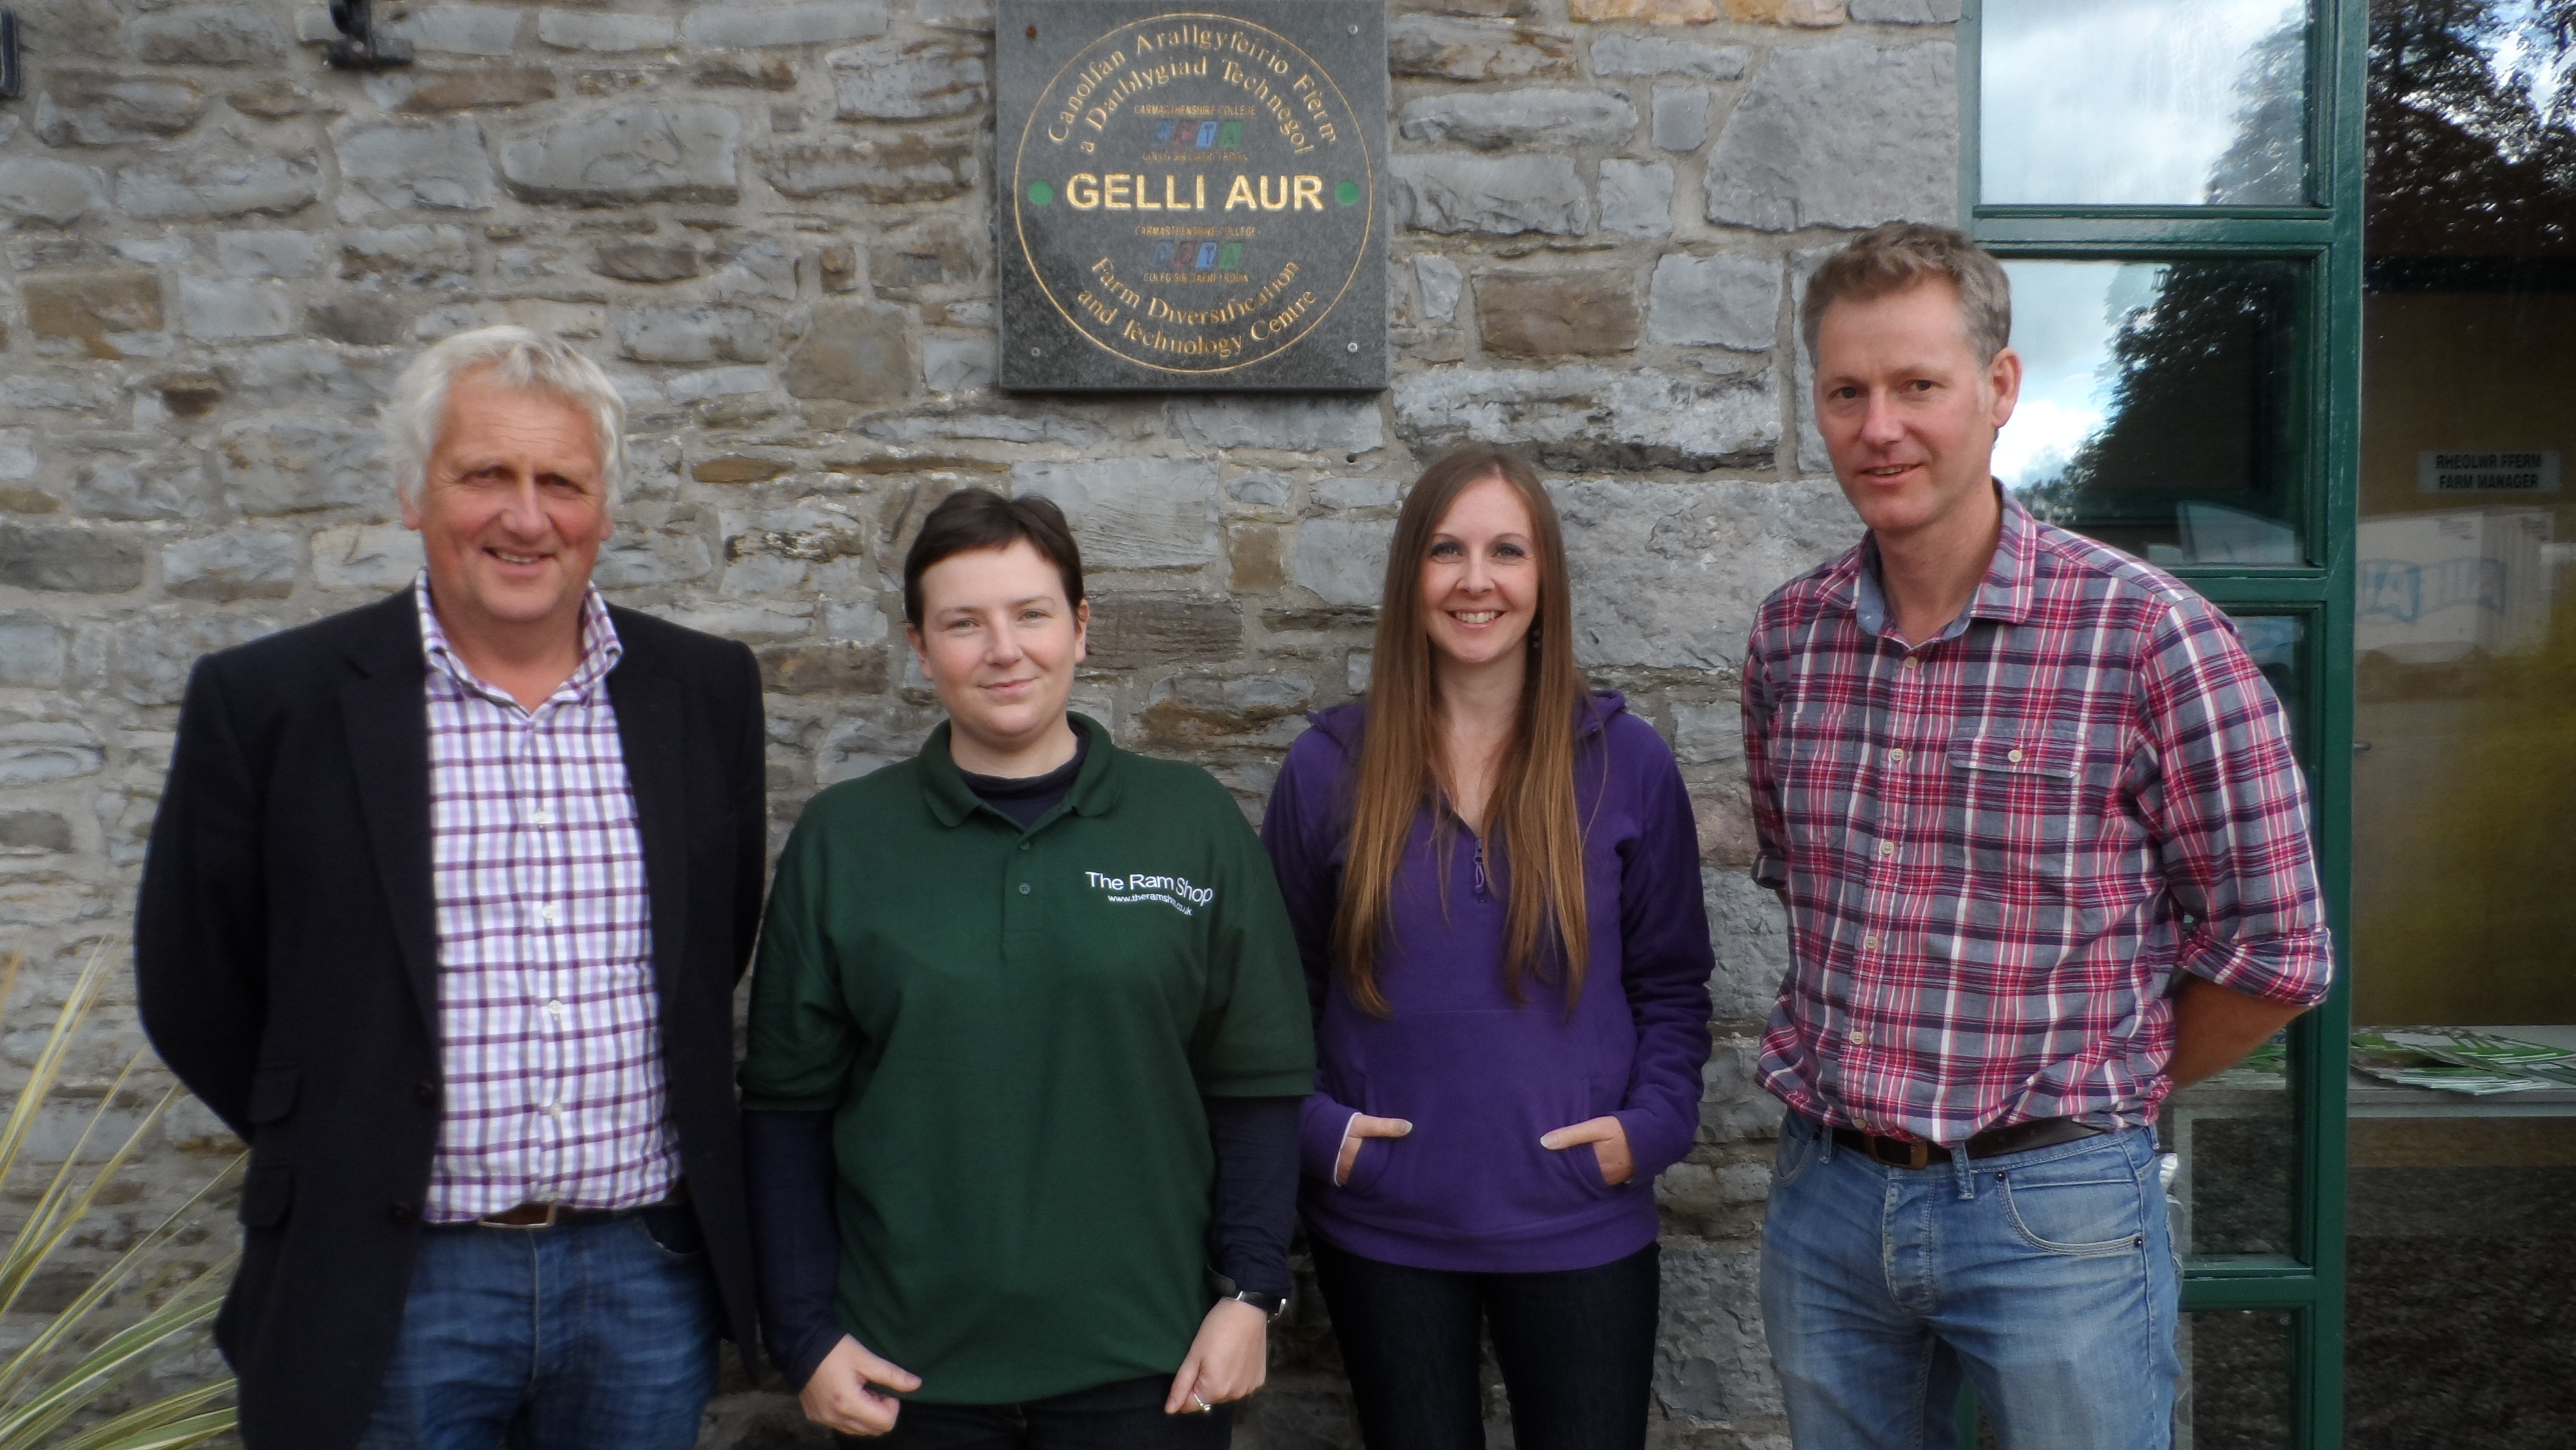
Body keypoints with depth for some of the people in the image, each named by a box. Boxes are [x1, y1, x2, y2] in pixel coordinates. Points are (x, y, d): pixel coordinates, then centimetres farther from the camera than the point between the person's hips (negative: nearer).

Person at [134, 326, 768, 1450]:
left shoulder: (707, 691, 2)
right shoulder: (268, 701, -5)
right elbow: (194, 990, 3)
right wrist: (346, 1151, 7)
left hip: (651, 1280, 2)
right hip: (391, 1295, -2)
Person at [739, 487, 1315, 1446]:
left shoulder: (1195, 823, -2)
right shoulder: (841, 838, 0)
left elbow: (1256, 1083, 1)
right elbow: (788, 1103, 3)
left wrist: (1250, 1293, -4)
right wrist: (805, 1335, 0)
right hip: (910, 1373, 1)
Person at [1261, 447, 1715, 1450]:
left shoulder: (1627, 762, -1)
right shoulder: (1329, 765, -1)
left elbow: (1672, 981, 5)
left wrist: (1653, 1122, -8)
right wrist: (1311, 1125, -6)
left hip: (1579, 1227, 0)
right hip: (1382, 1228, 1)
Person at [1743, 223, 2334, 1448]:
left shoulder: (2146, 633, -13)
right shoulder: (1790, 635, 1)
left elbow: (2274, 953, -7)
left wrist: (2105, 1090, 4)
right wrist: (1876, 1074, 10)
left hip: (2055, 1208, -4)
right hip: (1824, 1194, 4)